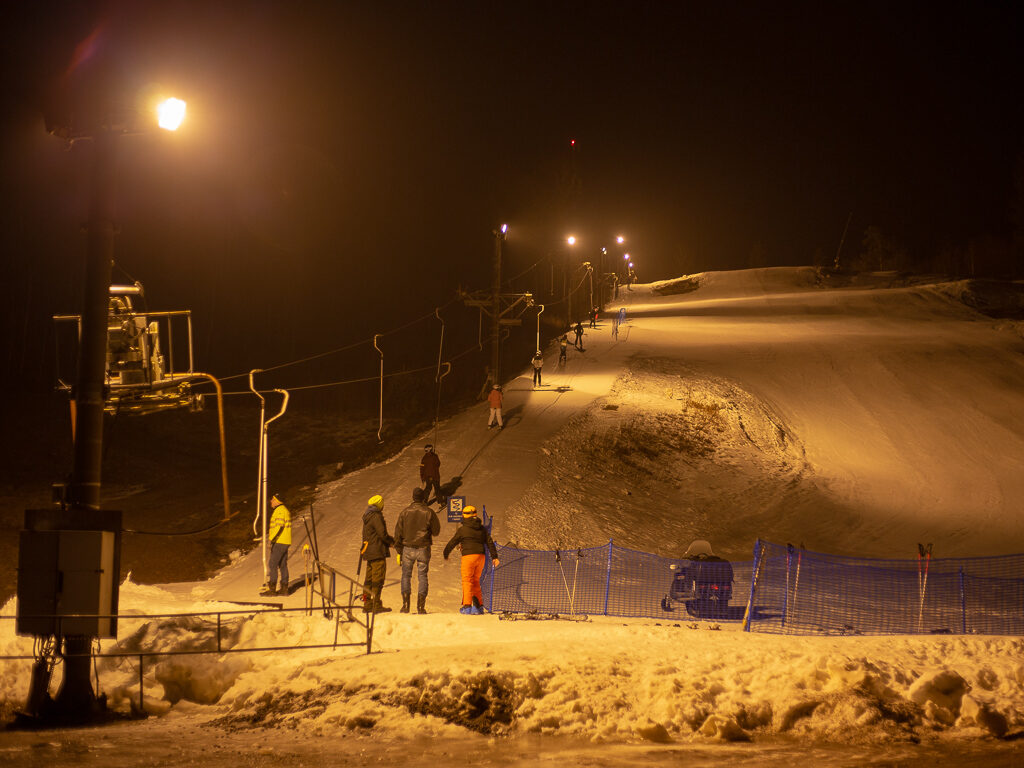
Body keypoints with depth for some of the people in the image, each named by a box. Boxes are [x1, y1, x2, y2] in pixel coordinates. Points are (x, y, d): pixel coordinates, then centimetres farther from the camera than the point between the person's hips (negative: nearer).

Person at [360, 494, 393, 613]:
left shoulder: (367, 517, 15)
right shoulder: (376, 517, -13)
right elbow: (383, 534, -16)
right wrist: (393, 541, 0)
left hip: (368, 553, 9)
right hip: (378, 553, -9)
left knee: (369, 579, 11)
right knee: (378, 579, -8)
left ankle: (367, 605, 13)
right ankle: (376, 605, -10)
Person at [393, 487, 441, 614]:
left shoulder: (404, 512, 0)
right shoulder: (429, 512, -4)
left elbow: (398, 533, 2)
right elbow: (436, 531, 1)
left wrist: (398, 551, 7)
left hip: (407, 548, 1)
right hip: (423, 549, 0)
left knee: (406, 576, 9)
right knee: (422, 576, 4)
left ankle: (405, 604, 1)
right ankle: (421, 606, -1)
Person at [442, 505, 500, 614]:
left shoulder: (462, 529, -1)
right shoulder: (482, 529, 13)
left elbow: (452, 543, 6)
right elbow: (490, 543, 12)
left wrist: (446, 554, 20)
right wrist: (494, 557, 15)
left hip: (468, 556, -5)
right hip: (481, 556, 5)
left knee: (467, 581, -2)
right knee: (476, 581, 14)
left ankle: (467, 606, -12)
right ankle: (479, 606, 11)